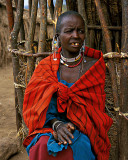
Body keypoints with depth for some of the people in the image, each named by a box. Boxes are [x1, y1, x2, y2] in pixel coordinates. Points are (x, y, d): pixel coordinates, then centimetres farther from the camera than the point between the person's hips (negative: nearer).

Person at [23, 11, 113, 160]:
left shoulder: (94, 66, -1)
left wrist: (73, 125, -16)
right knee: (42, 147, -31)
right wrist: (56, 124, -20)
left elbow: (96, 106, 0)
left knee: (74, 148, -34)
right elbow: (38, 105, 0)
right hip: (50, 126, 2)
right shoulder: (46, 66, 3)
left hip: (84, 130, -1)